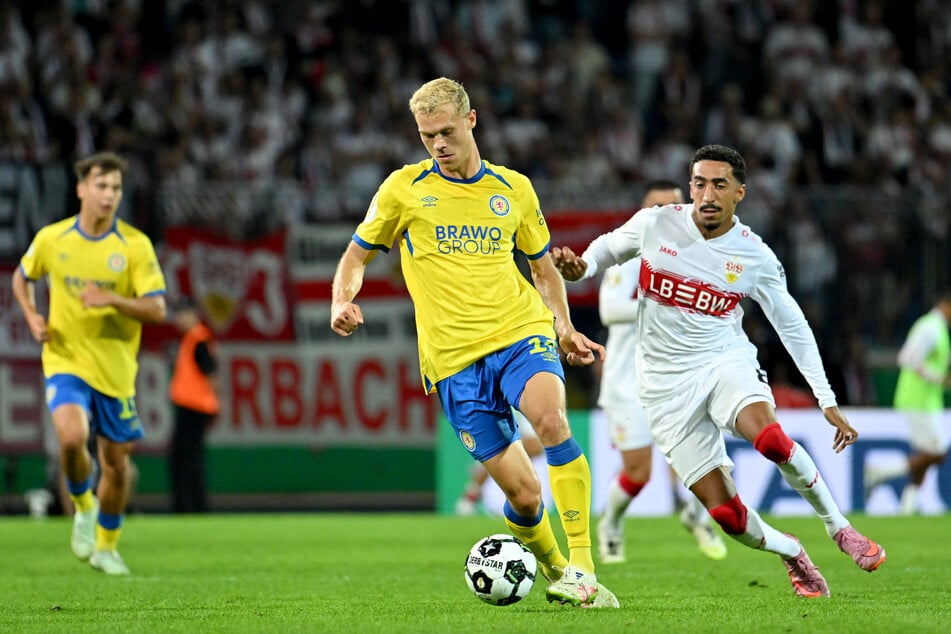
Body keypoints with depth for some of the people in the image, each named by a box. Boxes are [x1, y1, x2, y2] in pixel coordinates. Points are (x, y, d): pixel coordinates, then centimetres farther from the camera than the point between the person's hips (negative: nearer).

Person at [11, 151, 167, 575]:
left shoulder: (135, 245, -7)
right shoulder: (51, 239, -2)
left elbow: (157, 309, -10)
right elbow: (22, 278, 17)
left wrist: (112, 299, -26)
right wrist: (32, 317, 0)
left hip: (116, 368, 1)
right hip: (66, 360, -1)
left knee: (116, 461, 8)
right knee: (72, 436, -26)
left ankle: (106, 547, 30)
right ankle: (83, 507, 4)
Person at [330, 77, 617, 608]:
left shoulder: (513, 188, 11)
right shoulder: (405, 189, 5)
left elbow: (545, 267, 23)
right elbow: (357, 256, 14)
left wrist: (565, 329, 8)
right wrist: (342, 304, -7)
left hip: (522, 334, 1)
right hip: (454, 359, -1)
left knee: (551, 417, -32)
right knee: (523, 495, -8)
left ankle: (581, 568, -30)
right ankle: (554, 572, 23)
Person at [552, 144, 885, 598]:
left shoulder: (754, 256, -5)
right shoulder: (655, 224, -5)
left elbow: (793, 326, 5)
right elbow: (610, 246, 15)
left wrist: (827, 400, 2)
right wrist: (579, 267, -8)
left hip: (726, 361, -1)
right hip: (667, 384, 1)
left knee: (770, 437, -35)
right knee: (726, 515, -8)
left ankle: (838, 527, -11)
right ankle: (792, 555, 25)